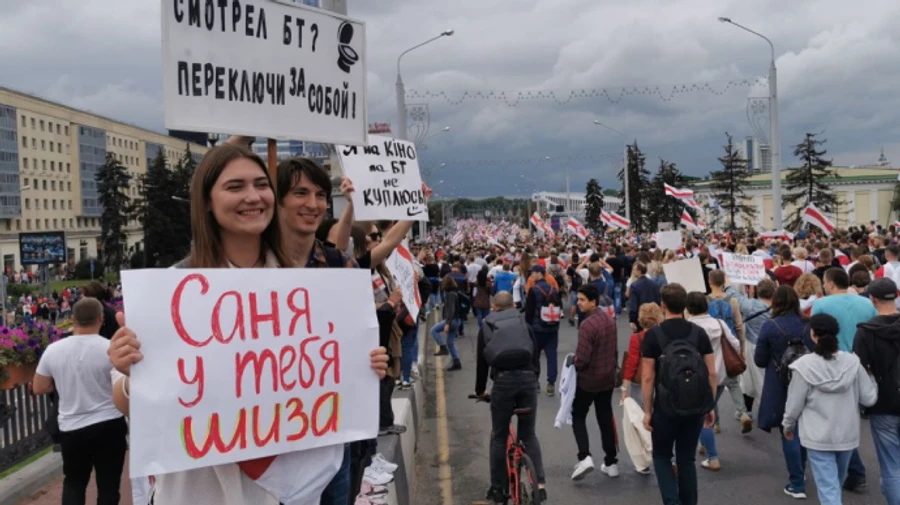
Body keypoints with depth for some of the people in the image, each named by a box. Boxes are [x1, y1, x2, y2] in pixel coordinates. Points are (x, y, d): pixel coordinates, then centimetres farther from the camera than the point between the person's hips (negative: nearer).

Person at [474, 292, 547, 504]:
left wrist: (480, 390, 33)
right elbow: (536, 354, 16)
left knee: (499, 436, 12)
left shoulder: (486, 326, 19)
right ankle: (540, 483, 4)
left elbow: (482, 361, 22)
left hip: (503, 380, -1)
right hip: (527, 377, 1)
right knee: (529, 434, 15)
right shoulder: (523, 323, 20)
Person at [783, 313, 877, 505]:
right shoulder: (852, 362, -8)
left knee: (828, 487, 0)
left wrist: (788, 425, 10)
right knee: (837, 481, 25)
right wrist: (871, 380, 18)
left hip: (818, 437, -4)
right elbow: (869, 398, -2)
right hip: (847, 434, 4)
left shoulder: (805, 365, -15)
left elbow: (795, 404, -8)